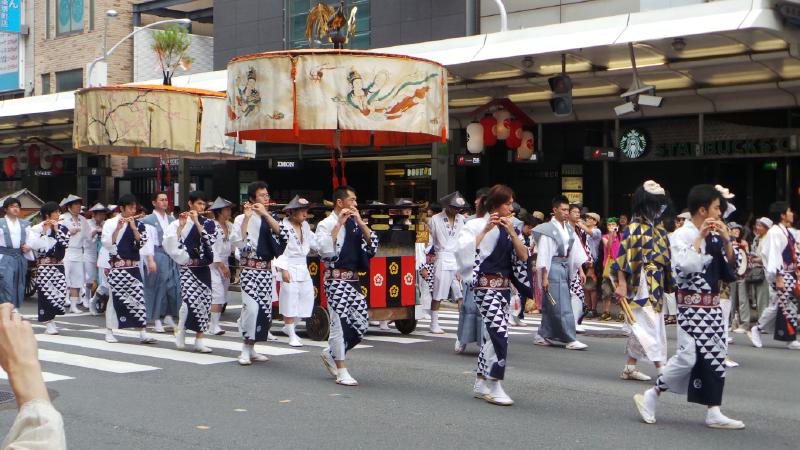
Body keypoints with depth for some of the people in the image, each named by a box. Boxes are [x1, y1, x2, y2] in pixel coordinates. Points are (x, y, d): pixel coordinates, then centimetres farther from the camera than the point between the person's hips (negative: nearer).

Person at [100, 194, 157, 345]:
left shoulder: (138, 224, 8)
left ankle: (143, 333, -4)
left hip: (133, 267, 3)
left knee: (138, 298, -3)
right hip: (117, 267, -3)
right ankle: (109, 331, 14)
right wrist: (118, 228, -18)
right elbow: (107, 244, -10)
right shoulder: (111, 223, 0)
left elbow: (142, 243, -3)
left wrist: (133, 227, -11)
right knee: (115, 298, 2)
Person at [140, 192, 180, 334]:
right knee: (158, 287, -2)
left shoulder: (171, 219, 15)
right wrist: (150, 260, -16)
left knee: (173, 286, 0)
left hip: (171, 255, 5)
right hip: (157, 254, -5)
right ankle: (157, 320, 7)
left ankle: (169, 317, 13)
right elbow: (147, 241, -9)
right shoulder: (148, 220, -3)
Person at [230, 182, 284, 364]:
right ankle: (245, 350, -8)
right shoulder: (242, 218, -2)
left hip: (266, 269, 6)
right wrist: (247, 218, -17)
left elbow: (279, 231, -5)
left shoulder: (269, 218, 14)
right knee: (252, 307, -18)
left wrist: (265, 214, -14)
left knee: (265, 308, 5)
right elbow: (237, 242, -15)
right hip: (250, 269, -6)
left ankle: (251, 348, 16)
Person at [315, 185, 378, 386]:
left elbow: (372, 247, 4)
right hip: (336, 280, -7)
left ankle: (331, 353, 24)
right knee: (340, 323, -6)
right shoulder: (326, 224, -4)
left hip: (354, 280, 7)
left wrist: (360, 222, -4)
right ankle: (341, 371, 3)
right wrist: (339, 224, -18)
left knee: (361, 323, 4)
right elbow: (326, 250, -21)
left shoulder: (355, 224, 13)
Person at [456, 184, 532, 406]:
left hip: (504, 286, 7)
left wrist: (512, 232, -9)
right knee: (500, 332, -17)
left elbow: (523, 257, 3)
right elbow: (466, 249, -21)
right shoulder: (477, 225, -6)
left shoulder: (510, 228, 12)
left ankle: (481, 383, 20)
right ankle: (494, 386, -13)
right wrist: (486, 229, -22)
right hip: (485, 285, -7)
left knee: (492, 333, 11)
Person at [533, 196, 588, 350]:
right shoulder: (548, 229, -11)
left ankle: (542, 336, 21)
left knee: (550, 306, 13)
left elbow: (576, 250, 12)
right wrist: (544, 277, -14)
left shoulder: (569, 229, 10)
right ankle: (571, 340, -7)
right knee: (562, 306, -8)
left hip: (566, 267, 7)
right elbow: (543, 254, -12)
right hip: (553, 268, -7)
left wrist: (580, 270, 6)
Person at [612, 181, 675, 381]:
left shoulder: (659, 229, 14)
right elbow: (623, 257, -15)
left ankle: (630, 367, 15)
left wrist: (669, 283, 14)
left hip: (656, 286, 8)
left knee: (640, 327, 10)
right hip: (640, 285, -8)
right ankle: (662, 368, -11)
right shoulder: (634, 228, -10)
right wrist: (622, 284, -20)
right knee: (648, 325, -9)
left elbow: (666, 257, 18)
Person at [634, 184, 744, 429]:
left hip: (713, 305, 8)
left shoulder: (713, 237, 12)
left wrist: (726, 241, -1)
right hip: (691, 305, -8)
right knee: (688, 357, -14)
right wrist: (700, 237, -18)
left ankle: (714, 413, 10)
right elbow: (684, 266, -25)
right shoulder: (682, 235, -9)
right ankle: (650, 397, 3)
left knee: (715, 356, 6)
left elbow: (731, 268, 12)